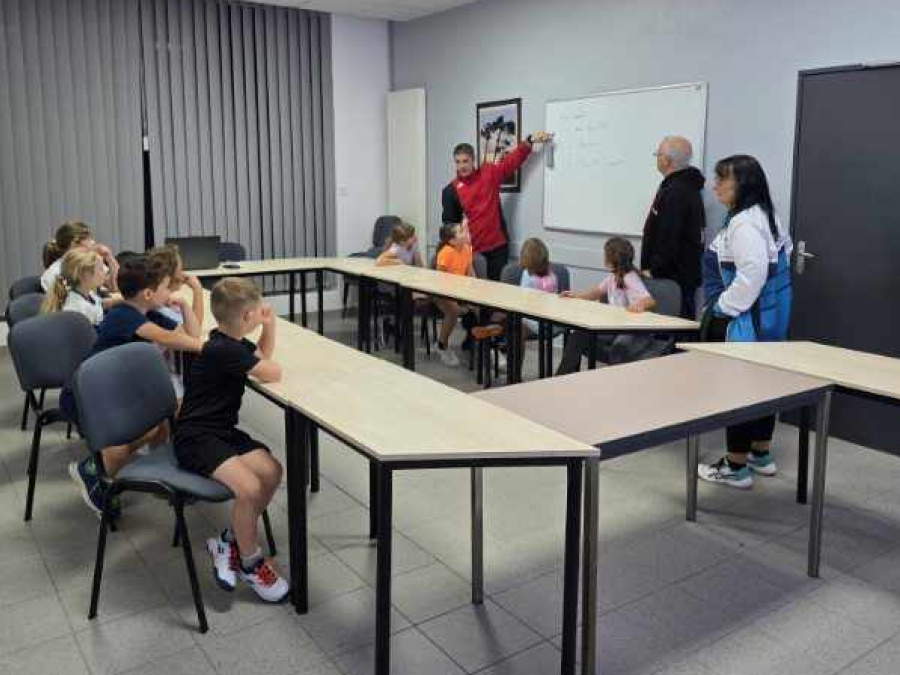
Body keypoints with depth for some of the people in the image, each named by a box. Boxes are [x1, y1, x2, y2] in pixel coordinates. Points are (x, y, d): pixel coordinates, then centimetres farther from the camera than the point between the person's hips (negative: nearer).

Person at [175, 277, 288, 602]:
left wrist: (269, 325, 9)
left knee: (271, 471, -11)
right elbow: (272, 373, -18)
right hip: (196, 438, -9)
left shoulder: (232, 342, 8)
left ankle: (229, 541, 7)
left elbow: (264, 354, 24)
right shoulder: (224, 350, -22)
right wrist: (271, 365, 4)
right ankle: (249, 563, -2)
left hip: (222, 429, 10)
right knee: (249, 487, -26)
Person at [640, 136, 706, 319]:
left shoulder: (675, 192, -18)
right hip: (684, 274, 11)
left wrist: (653, 270, -15)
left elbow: (669, 239, -23)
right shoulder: (689, 187, 16)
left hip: (673, 276, -11)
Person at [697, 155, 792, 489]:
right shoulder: (765, 216, 12)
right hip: (766, 318, 11)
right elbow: (783, 250, 21)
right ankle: (760, 455, 31)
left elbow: (752, 275, -29)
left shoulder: (744, 223, -20)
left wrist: (722, 309, -18)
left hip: (740, 321, -11)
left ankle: (735, 467, 6)